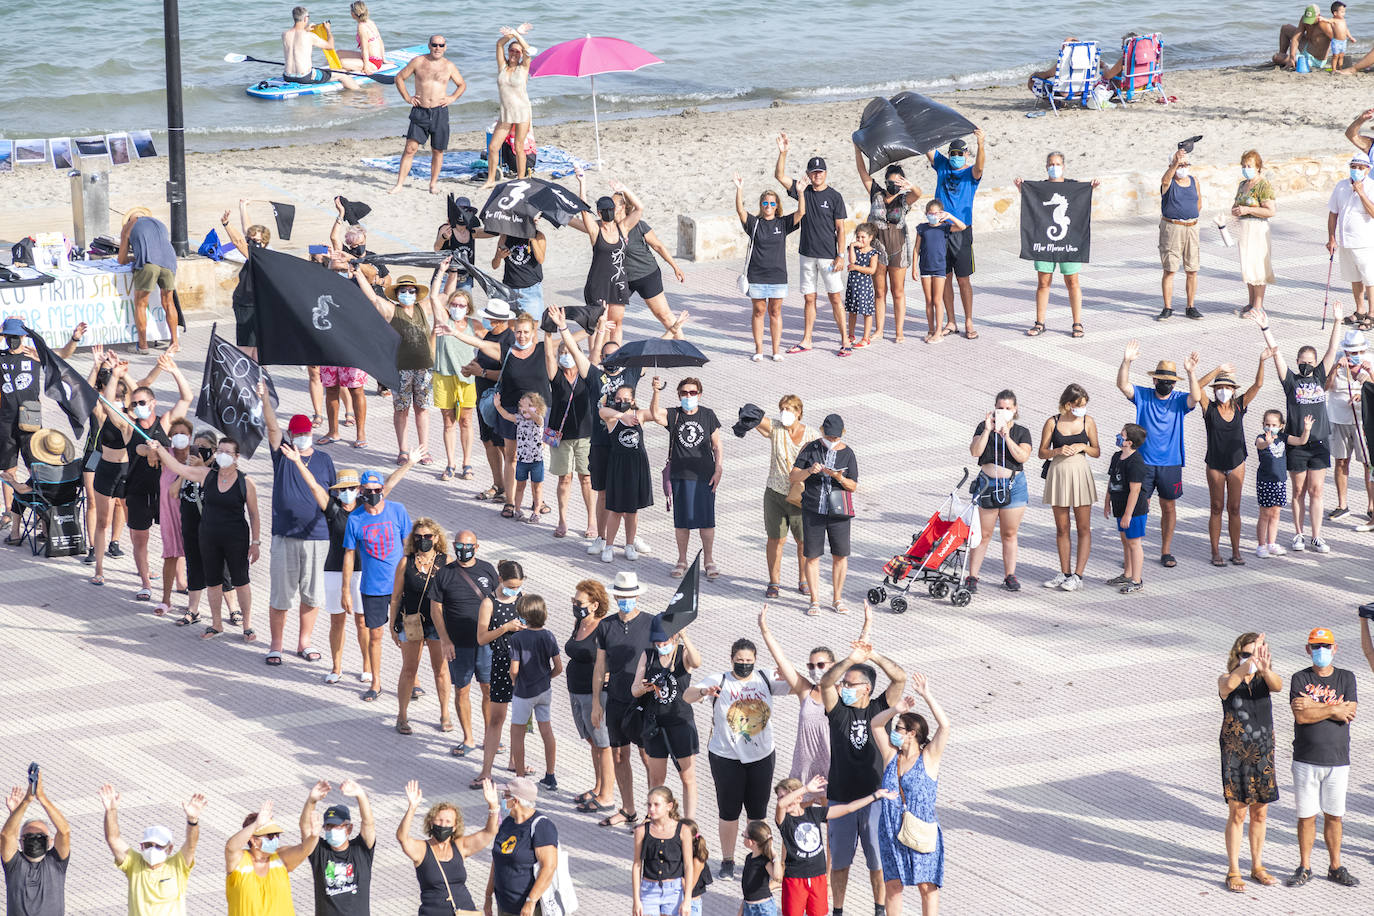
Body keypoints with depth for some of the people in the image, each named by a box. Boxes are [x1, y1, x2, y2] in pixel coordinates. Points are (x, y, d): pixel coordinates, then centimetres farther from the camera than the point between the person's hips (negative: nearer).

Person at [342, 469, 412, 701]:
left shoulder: (397, 511, -4)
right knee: (375, 634, 8)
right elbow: (349, 554, 3)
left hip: (399, 584, -1)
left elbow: (408, 545, 2)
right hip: (371, 586, 1)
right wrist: (345, 590, 3)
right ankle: (375, 684, 21)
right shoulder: (355, 518, -3)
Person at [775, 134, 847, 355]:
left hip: (829, 256, -4)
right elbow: (780, 176, -1)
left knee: (835, 297, -4)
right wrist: (783, 153, -14)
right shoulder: (803, 191, 6)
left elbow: (840, 229, -4)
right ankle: (806, 341, 15)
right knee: (809, 298, 9)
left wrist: (840, 256, -10)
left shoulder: (834, 196, -3)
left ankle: (845, 340, 0)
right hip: (808, 254, 4)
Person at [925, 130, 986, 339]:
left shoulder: (971, 172, -1)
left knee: (963, 279, -2)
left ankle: (969, 323, 5)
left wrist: (981, 144, -41)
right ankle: (951, 322, 14)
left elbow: (979, 167, -23)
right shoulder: (942, 165, 10)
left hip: (961, 231, -4)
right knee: (945, 278, 7)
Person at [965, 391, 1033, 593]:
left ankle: (1010, 577, 17)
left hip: (1013, 485, 1)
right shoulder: (984, 427, 3)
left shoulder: (1021, 432, 3)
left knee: (1009, 534, 7)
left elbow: (1023, 457, -12)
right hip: (987, 483, -1)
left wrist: (1006, 437, -19)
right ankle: (972, 577, 5)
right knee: (983, 534, 0)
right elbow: (975, 451, -9)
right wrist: (987, 430, -17)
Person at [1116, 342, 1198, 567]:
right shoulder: (1143, 395, 0)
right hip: (1143, 462, -1)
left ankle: (1166, 552, 21)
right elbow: (1122, 385, -15)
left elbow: (1195, 397, -21)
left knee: (1169, 507, 9)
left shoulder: (1179, 400, -1)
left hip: (1171, 464, 1)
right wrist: (1126, 362, -32)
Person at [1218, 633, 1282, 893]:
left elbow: (1278, 685, -25)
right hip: (1235, 755, -3)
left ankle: (1257, 866, 26)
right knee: (1237, 814, 0)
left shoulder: (1264, 680, -1)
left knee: (1260, 813, 12)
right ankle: (1233, 872, 9)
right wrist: (1249, 663, -49)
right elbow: (1228, 684, -34)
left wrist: (1265, 669, -48)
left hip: (1263, 755, 3)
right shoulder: (1227, 680, -8)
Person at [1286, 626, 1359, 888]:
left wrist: (1314, 707, -14)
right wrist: (1333, 711, -12)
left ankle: (1336, 868, 20)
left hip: (1337, 759, 1)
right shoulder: (1300, 679, 1)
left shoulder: (1346, 677, 5)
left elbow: (1350, 712, -11)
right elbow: (1300, 715, -13)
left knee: (1333, 816, 8)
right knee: (1306, 815, 4)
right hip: (1305, 760, -1)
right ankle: (1304, 868, 15)